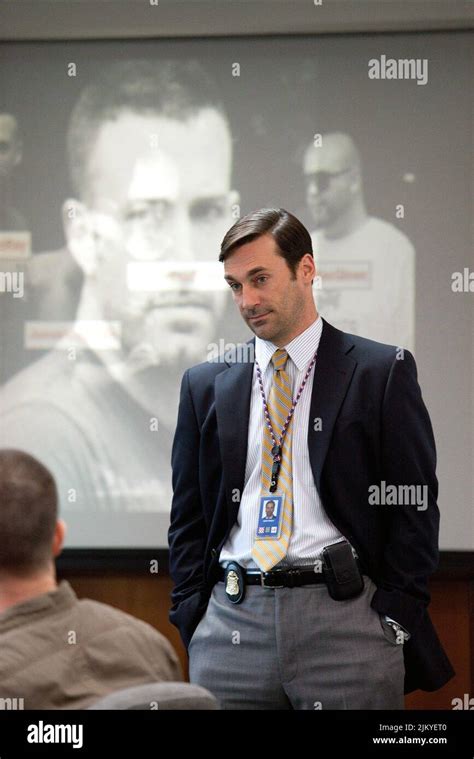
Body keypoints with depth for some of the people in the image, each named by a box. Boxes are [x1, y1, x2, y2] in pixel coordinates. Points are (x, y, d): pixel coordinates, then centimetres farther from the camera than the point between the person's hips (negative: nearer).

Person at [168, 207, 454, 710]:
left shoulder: (383, 371, 3)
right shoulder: (206, 384, 13)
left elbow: (415, 507, 0)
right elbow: (188, 515, 14)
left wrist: (393, 619, -7)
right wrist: (192, 617, 3)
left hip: (344, 616, -3)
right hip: (230, 621, 3)